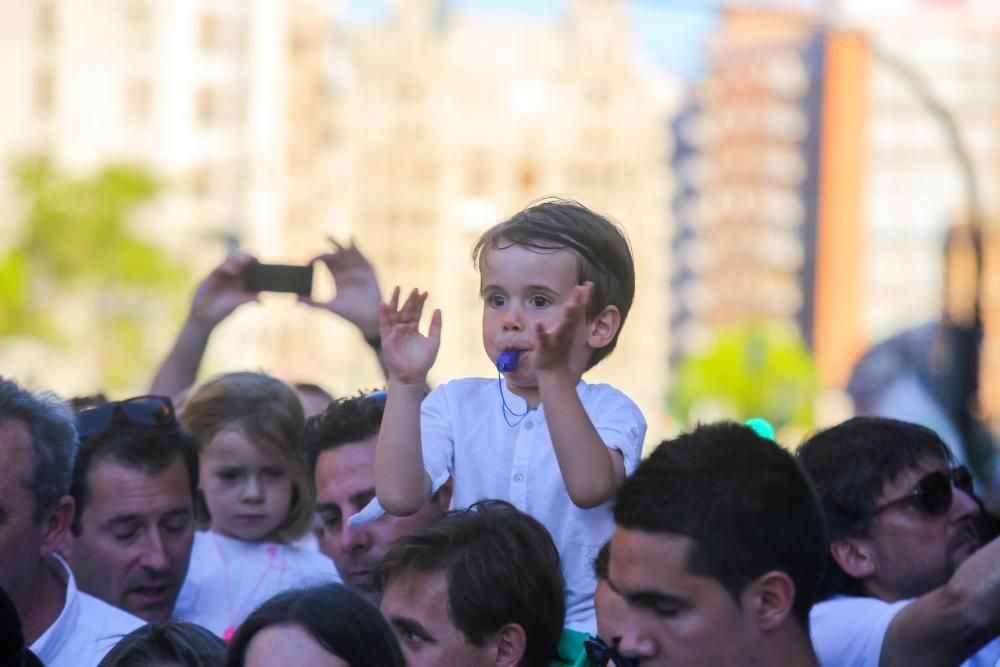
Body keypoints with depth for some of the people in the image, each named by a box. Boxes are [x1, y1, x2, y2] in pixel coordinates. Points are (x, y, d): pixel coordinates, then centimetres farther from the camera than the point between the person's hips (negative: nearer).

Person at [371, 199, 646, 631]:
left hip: (578, 626, -3)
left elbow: (591, 487, -25)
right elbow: (399, 496, -8)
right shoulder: (458, 404, 7)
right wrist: (405, 383, -13)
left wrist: (554, 373, -32)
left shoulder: (609, 412, -2)